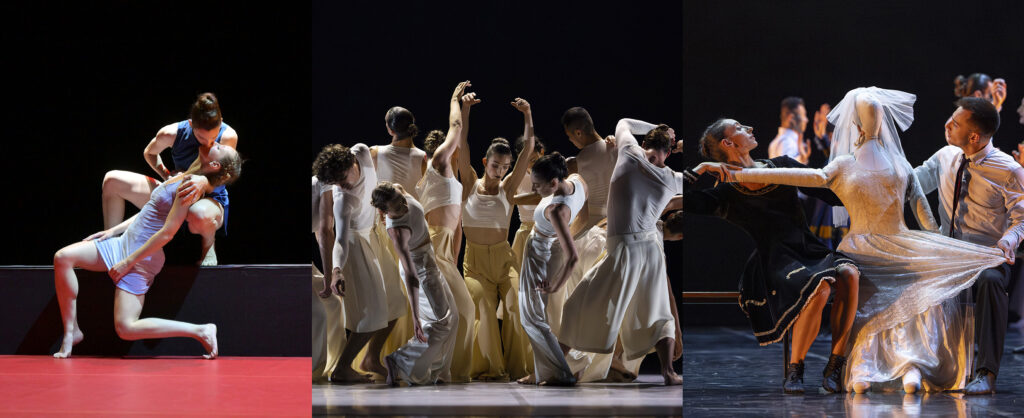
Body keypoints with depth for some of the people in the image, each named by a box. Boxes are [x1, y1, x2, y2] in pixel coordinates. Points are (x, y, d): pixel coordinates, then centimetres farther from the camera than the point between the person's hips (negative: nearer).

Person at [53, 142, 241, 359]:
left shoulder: (194, 183, -20)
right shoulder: (184, 178, 8)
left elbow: (167, 233, -22)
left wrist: (127, 262, -18)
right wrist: (114, 230, 12)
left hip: (141, 259, -9)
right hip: (123, 243, 9)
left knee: (126, 328, -12)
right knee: (63, 257, -5)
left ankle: (201, 332, -5)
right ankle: (71, 332, 1)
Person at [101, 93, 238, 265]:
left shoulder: (228, 136, -21)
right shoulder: (172, 133, -15)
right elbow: (149, 153, 9)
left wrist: (203, 181, -41)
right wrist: (165, 174, -10)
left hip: (212, 200, -4)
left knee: (199, 215, -46)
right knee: (112, 180, -7)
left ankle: (209, 247, -6)